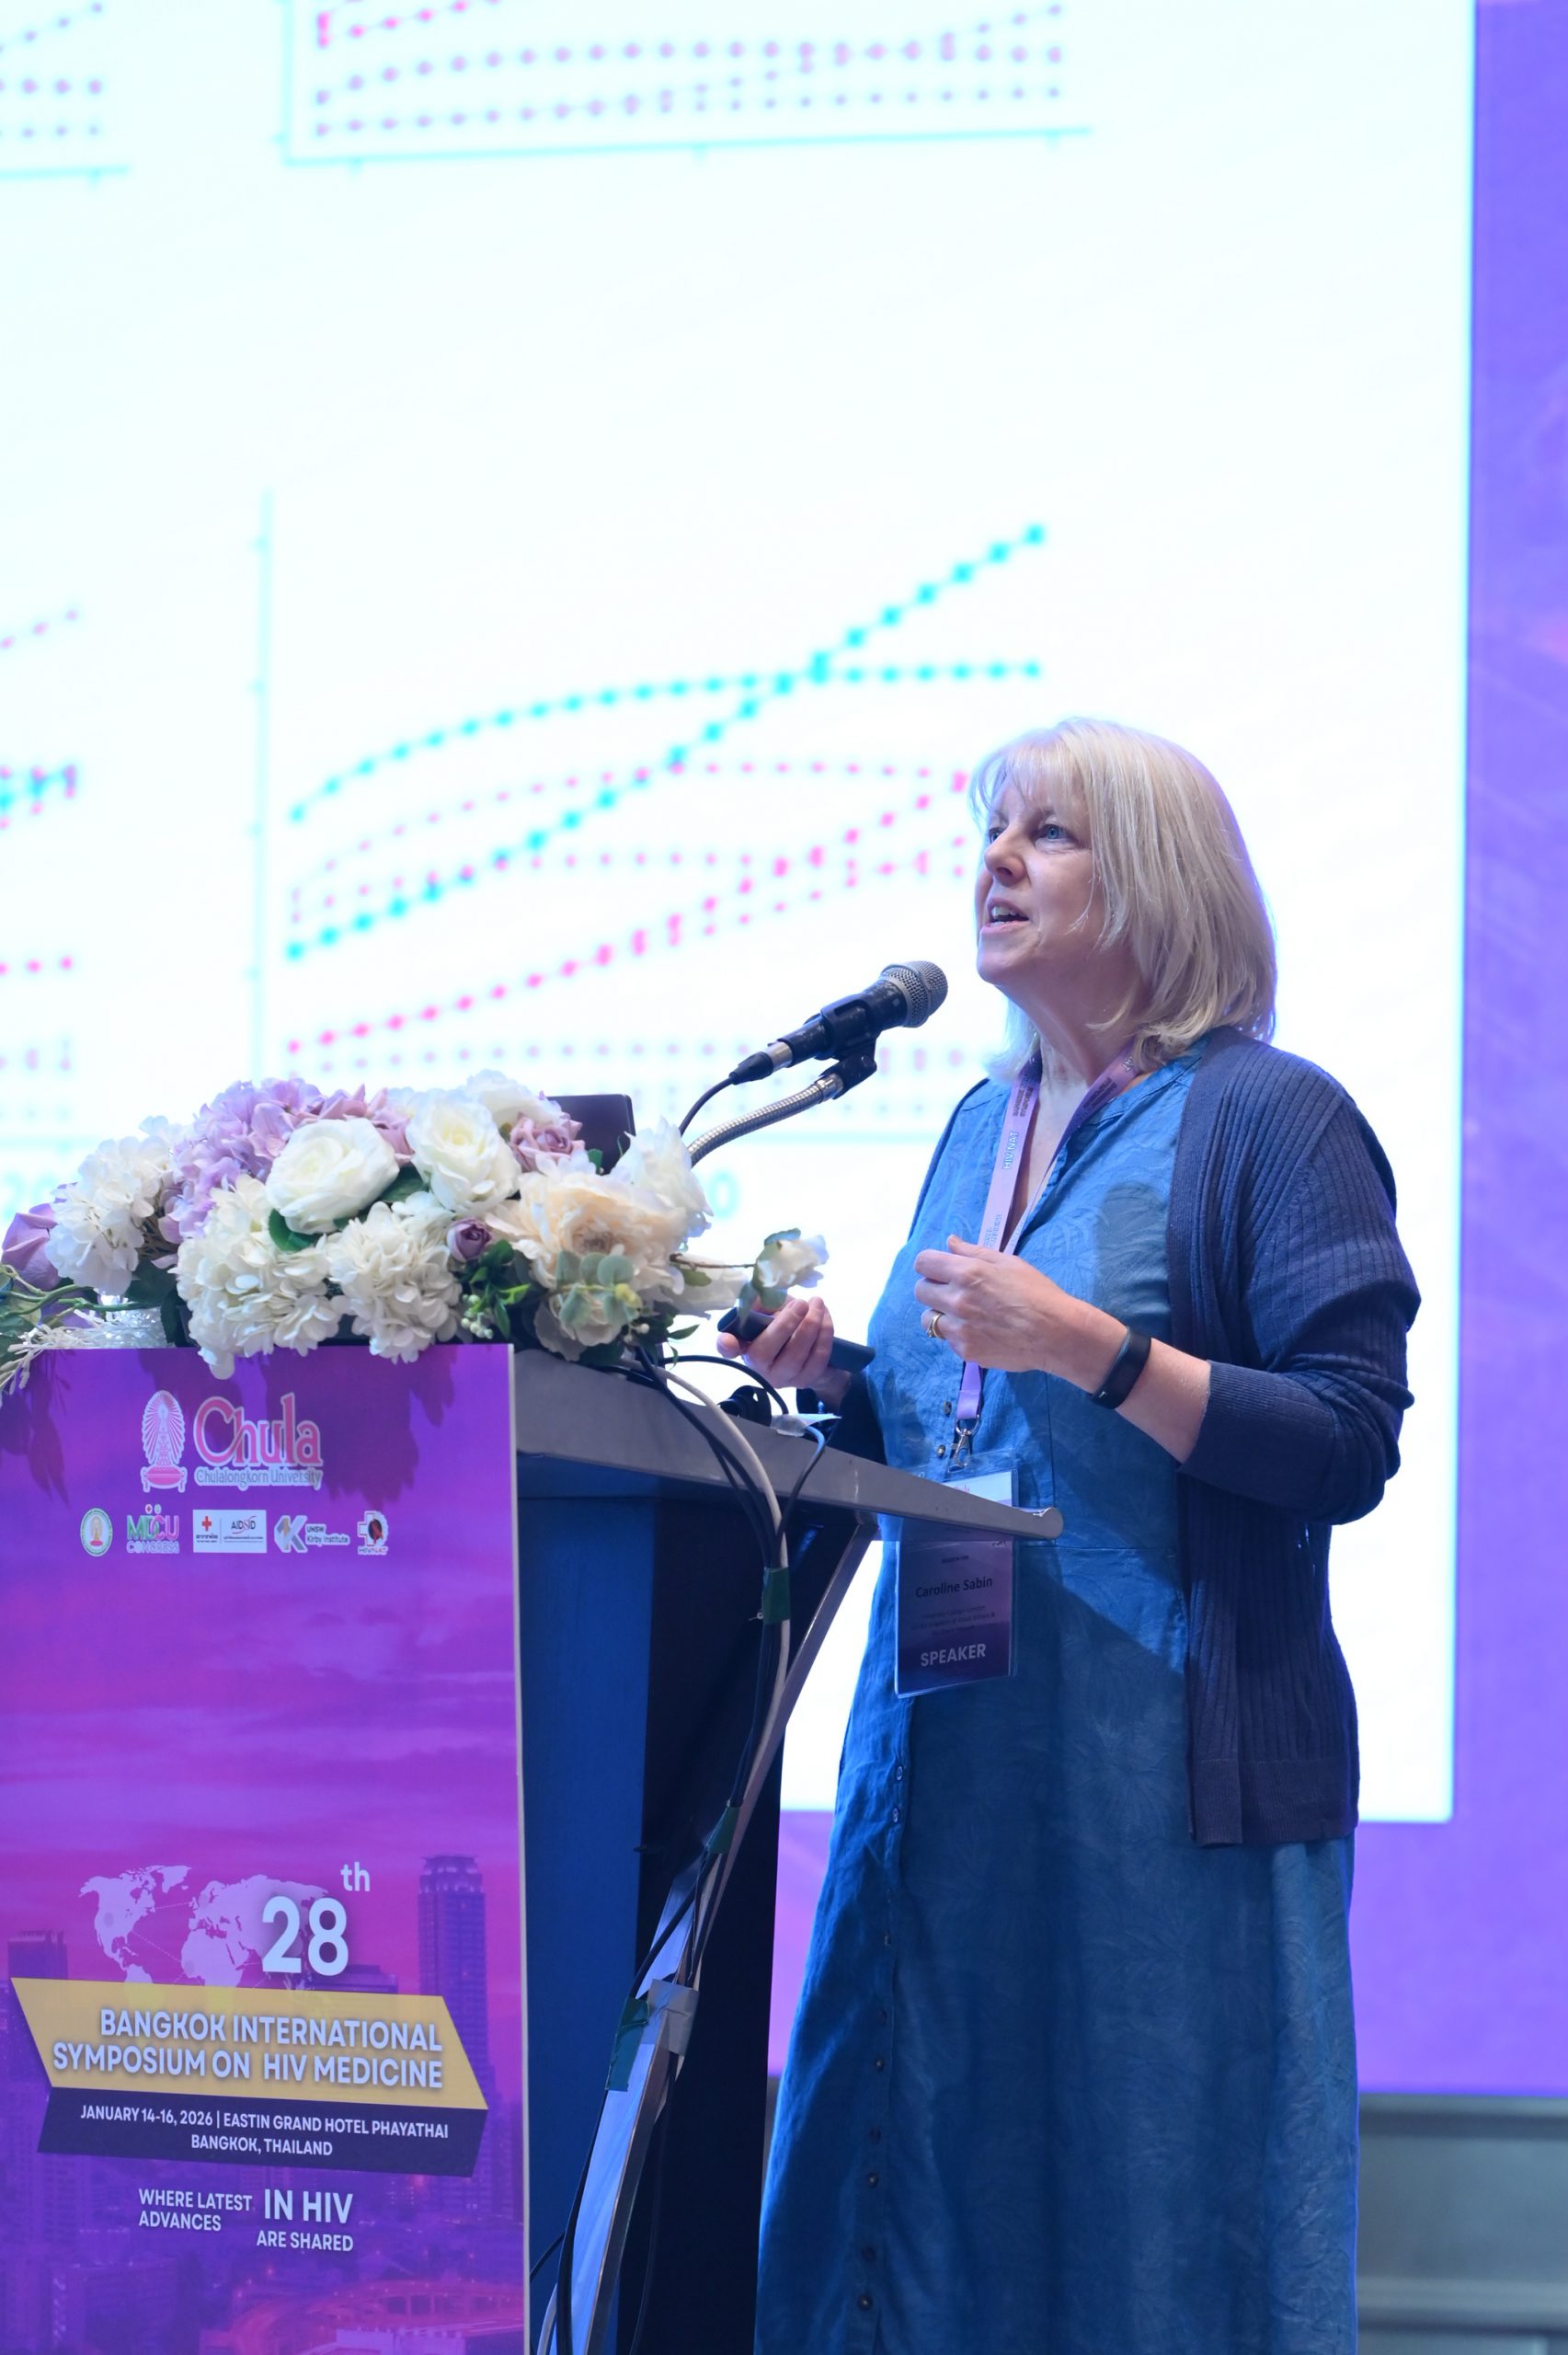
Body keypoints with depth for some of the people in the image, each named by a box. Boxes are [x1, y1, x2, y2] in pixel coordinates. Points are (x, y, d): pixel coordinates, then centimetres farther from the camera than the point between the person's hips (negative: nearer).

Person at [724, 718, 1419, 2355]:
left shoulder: (1271, 1118, -6)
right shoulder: (986, 1125, 16)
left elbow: (1348, 1448, -14)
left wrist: (1089, 1347, -21)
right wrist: (834, 1384, 4)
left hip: (1162, 1765, -7)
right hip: (947, 1747, 7)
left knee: (1148, 2211, -1)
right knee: (924, 2185, 8)